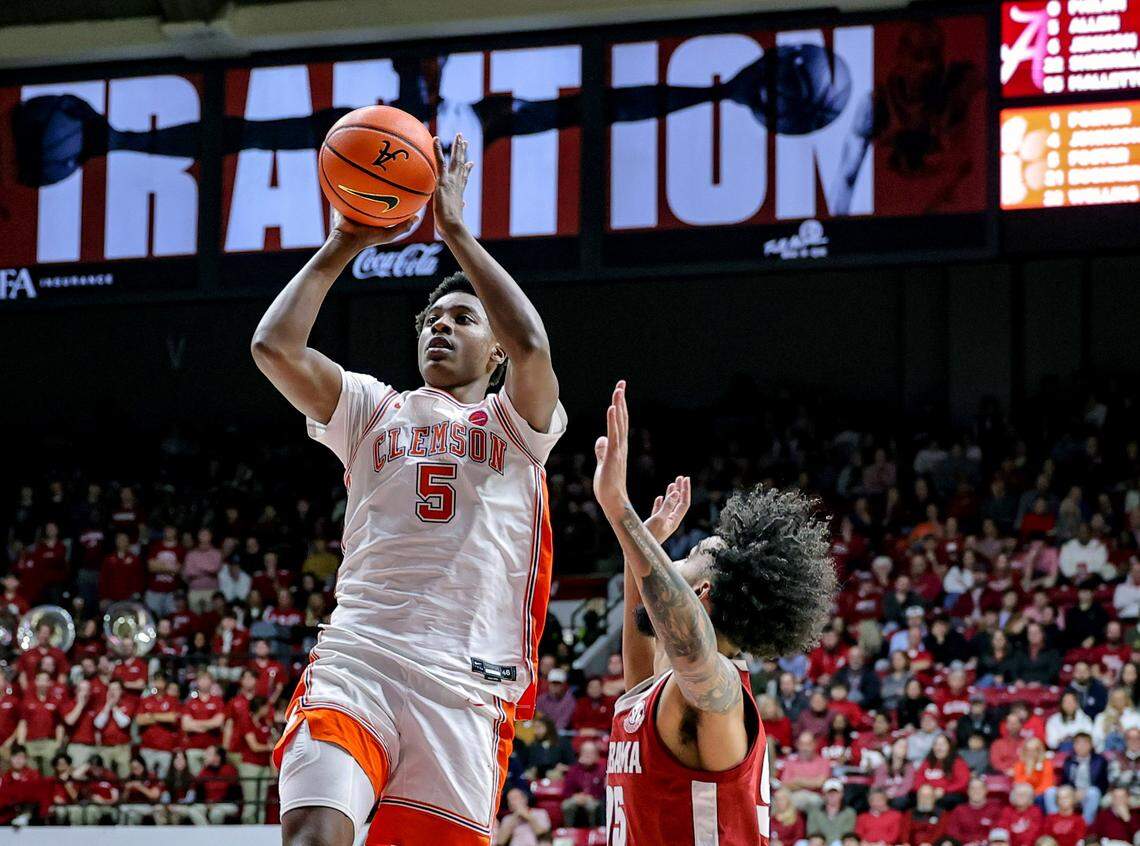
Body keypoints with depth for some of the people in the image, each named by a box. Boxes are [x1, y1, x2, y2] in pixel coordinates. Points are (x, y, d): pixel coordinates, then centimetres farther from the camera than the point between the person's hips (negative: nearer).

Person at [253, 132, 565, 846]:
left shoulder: (517, 423, 15)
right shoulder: (375, 410, 21)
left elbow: (531, 346, -8)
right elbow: (273, 346, 5)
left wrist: (455, 230, -2)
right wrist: (345, 244, 7)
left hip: (467, 688, 0)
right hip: (356, 662, 0)